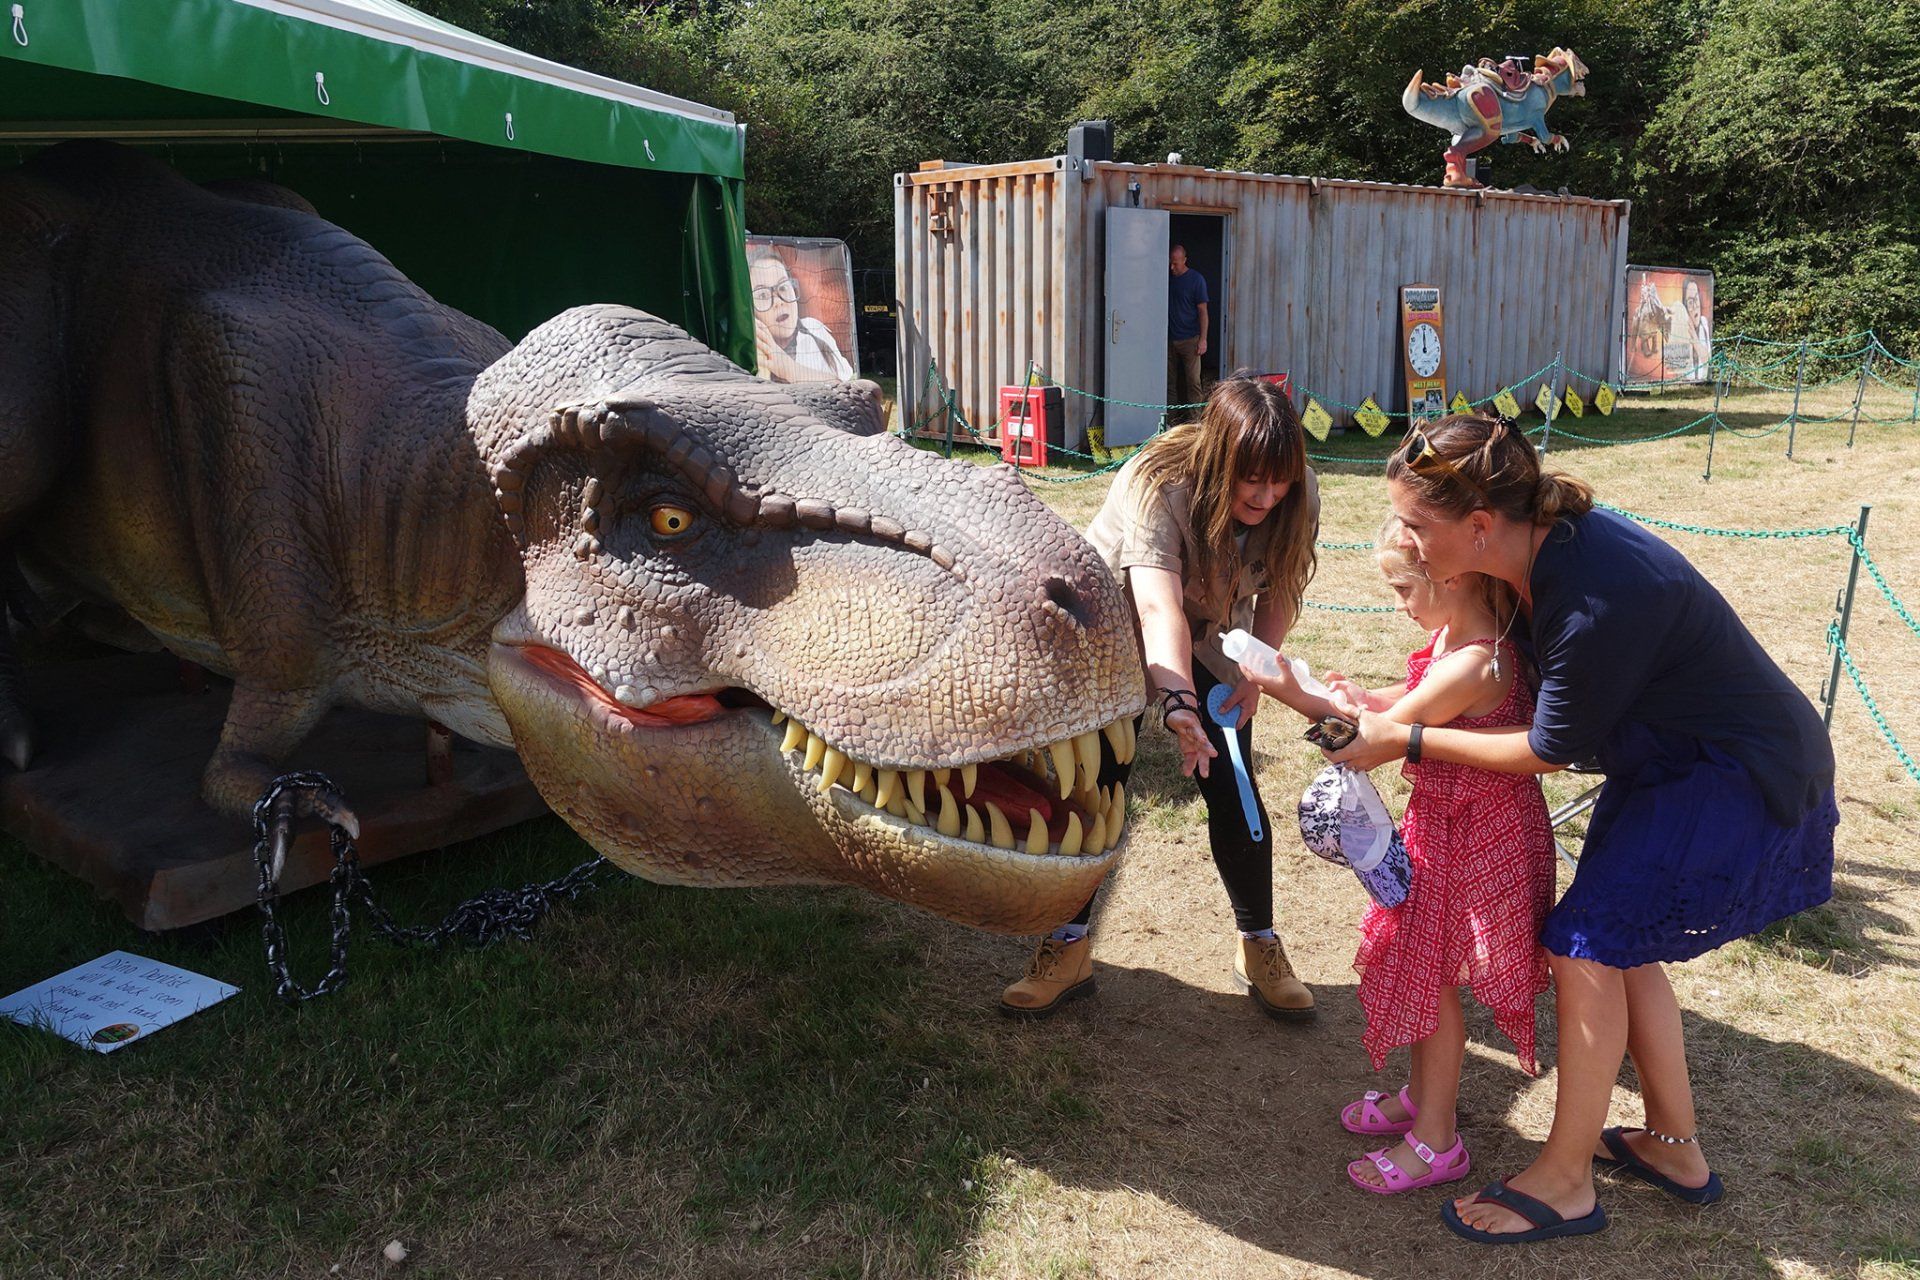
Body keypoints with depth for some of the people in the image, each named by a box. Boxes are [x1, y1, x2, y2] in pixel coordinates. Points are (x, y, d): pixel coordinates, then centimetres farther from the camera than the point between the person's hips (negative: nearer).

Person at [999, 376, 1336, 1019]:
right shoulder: (1157, 485, -37)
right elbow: (1159, 606, -51)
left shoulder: (1296, 495, -22)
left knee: (1234, 794, -5)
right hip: (1114, 622, -3)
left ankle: (1259, 946, 13)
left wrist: (1255, 673, -18)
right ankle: (1070, 947, 4)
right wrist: (1179, 703, -64)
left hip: (1212, 640, 3)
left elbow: (1279, 592, -5)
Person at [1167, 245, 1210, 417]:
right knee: (1170, 382, 6)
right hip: (1169, 339, 4)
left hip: (1189, 339, -4)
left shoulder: (1196, 280, -4)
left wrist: (1203, 339, -11)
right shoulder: (1166, 278, 8)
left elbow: (1202, 311, -4)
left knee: (1193, 381, -6)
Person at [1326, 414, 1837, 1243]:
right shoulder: (1547, 545, -8)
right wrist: (1390, 710, -3)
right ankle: (1674, 1146, 31)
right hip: (1673, 761, 9)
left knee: (1588, 946, -8)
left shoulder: (1595, 602, -35)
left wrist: (1406, 739, -15)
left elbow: (1549, 750, -21)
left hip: (1744, 783, -9)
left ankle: (1564, 1183, 7)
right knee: (1618, 943, 13)